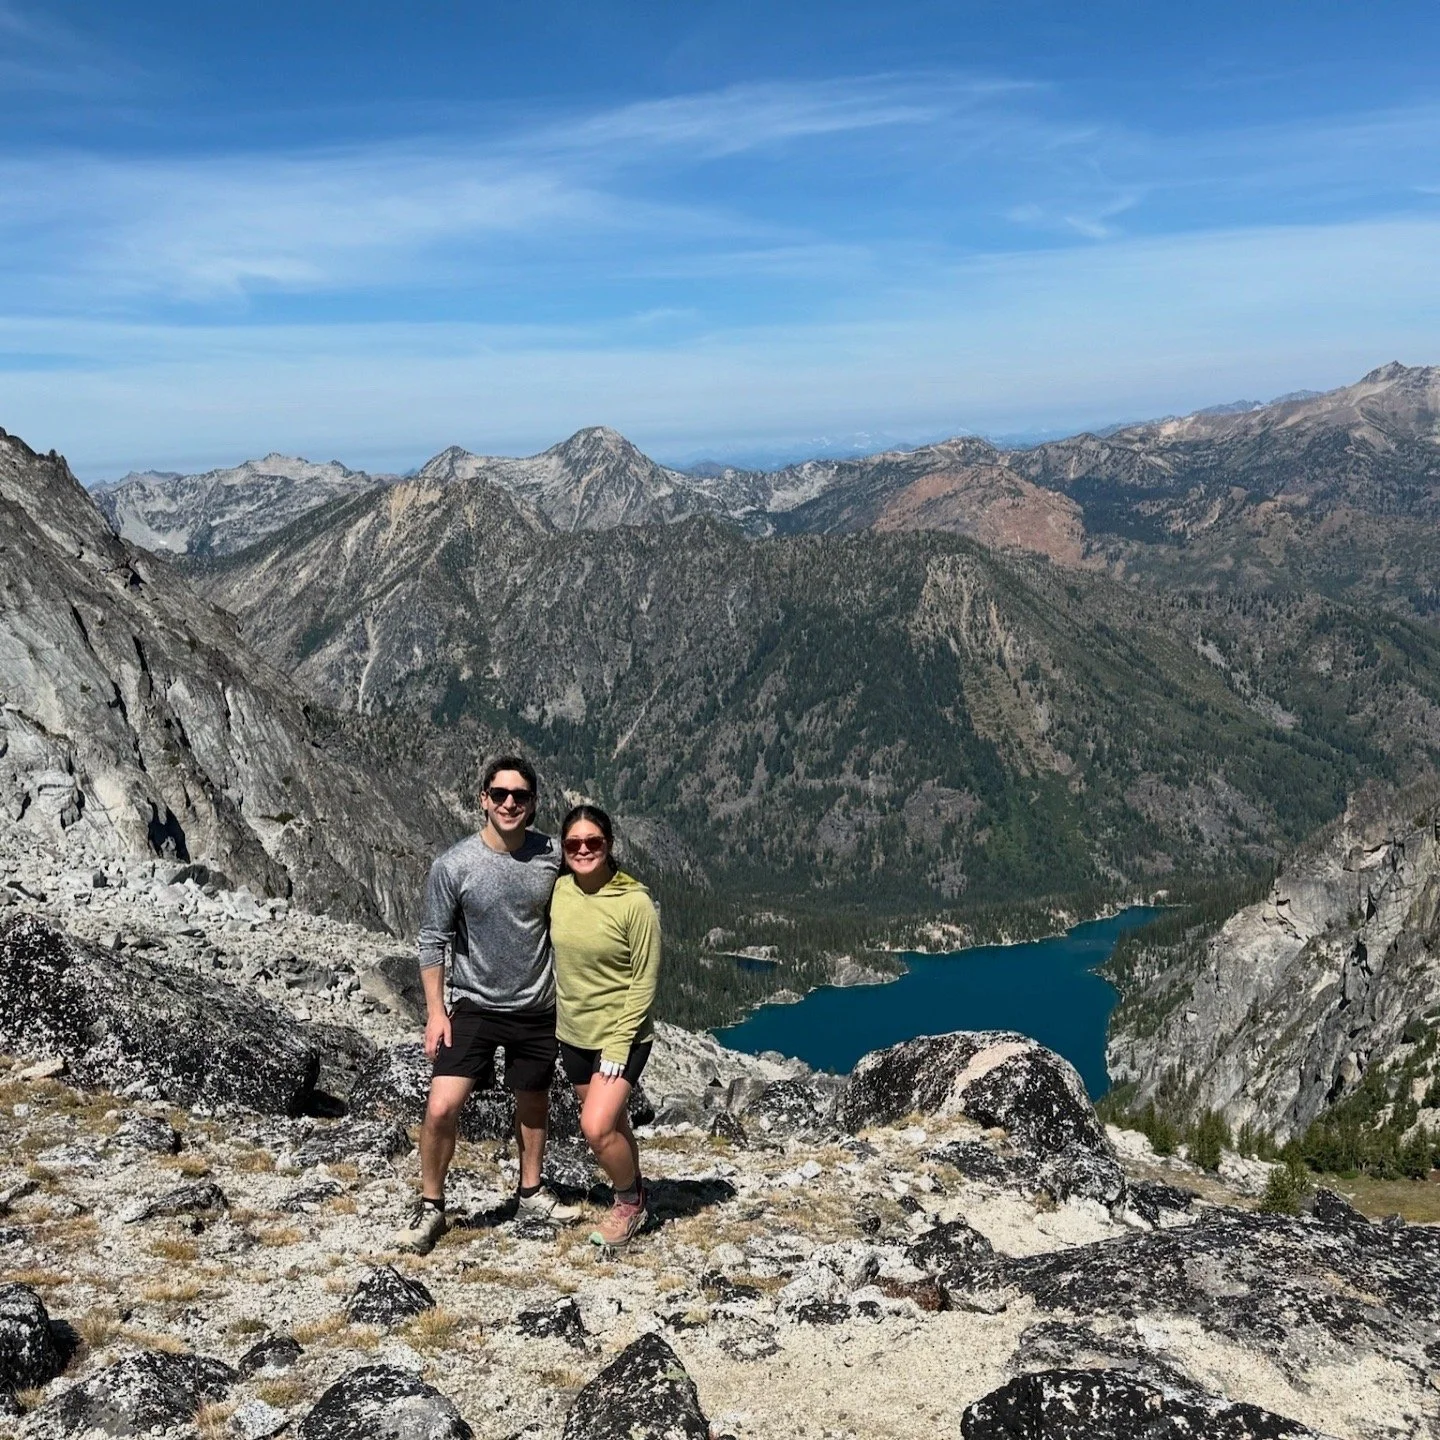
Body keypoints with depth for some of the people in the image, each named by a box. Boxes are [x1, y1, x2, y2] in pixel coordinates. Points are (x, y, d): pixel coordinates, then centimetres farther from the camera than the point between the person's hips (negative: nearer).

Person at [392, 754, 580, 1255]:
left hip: (537, 1007, 3)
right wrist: (435, 1012, -9)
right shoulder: (453, 865, -15)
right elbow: (433, 941, -7)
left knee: (533, 1104, 18)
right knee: (441, 1109, -12)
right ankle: (430, 1207, 9)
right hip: (474, 1006, -3)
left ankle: (531, 1192, 40)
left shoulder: (552, 857, -8)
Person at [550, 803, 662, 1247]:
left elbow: (644, 981, -15)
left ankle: (630, 1202, 11)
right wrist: (554, 1023, 8)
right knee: (612, 1126, 16)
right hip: (572, 1034, 5)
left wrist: (618, 1047, -17)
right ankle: (632, 1194, 38)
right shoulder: (558, 890, -4)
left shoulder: (635, 903, -19)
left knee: (596, 1128, -15)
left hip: (621, 1037, -5)